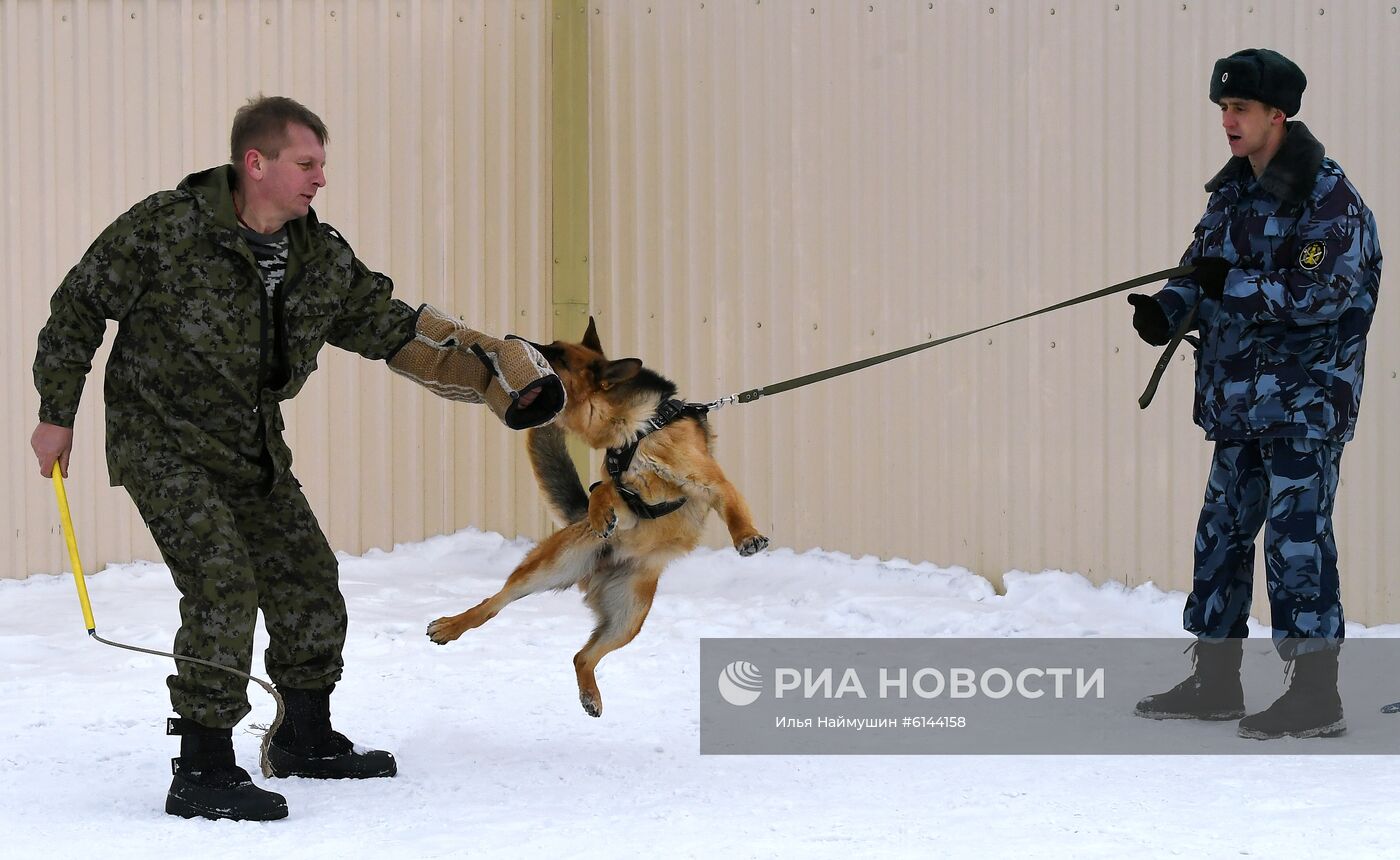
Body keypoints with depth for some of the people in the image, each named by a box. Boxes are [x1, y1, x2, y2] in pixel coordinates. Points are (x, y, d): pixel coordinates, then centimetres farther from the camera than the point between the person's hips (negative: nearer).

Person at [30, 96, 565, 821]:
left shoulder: (323, 260, -2)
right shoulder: (165, 230, -19)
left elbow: (394, 329, 8)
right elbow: (80, 307, -7)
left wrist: (488, 367, -3)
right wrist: (57, 413, -3)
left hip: (254, 449, 7)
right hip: (163, 442, -7)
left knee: (307, 578, 11)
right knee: (223, 584, -20)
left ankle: (306, 739, 32)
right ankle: (202, 773, -14)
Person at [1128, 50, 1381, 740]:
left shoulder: (1328, 196, -12)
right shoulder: (1232, 191, 12)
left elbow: (1321, 293, -20)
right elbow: (1201, 268, 16)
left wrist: (1233, 284, -22)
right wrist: (1171, 309, -5)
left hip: (1305, 401, -8)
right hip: (1239, 398, 8)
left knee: (1297, 539, -8)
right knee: (1222, 532, 12)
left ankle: (1316, 695, -2)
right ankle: (1214, 682, 22)